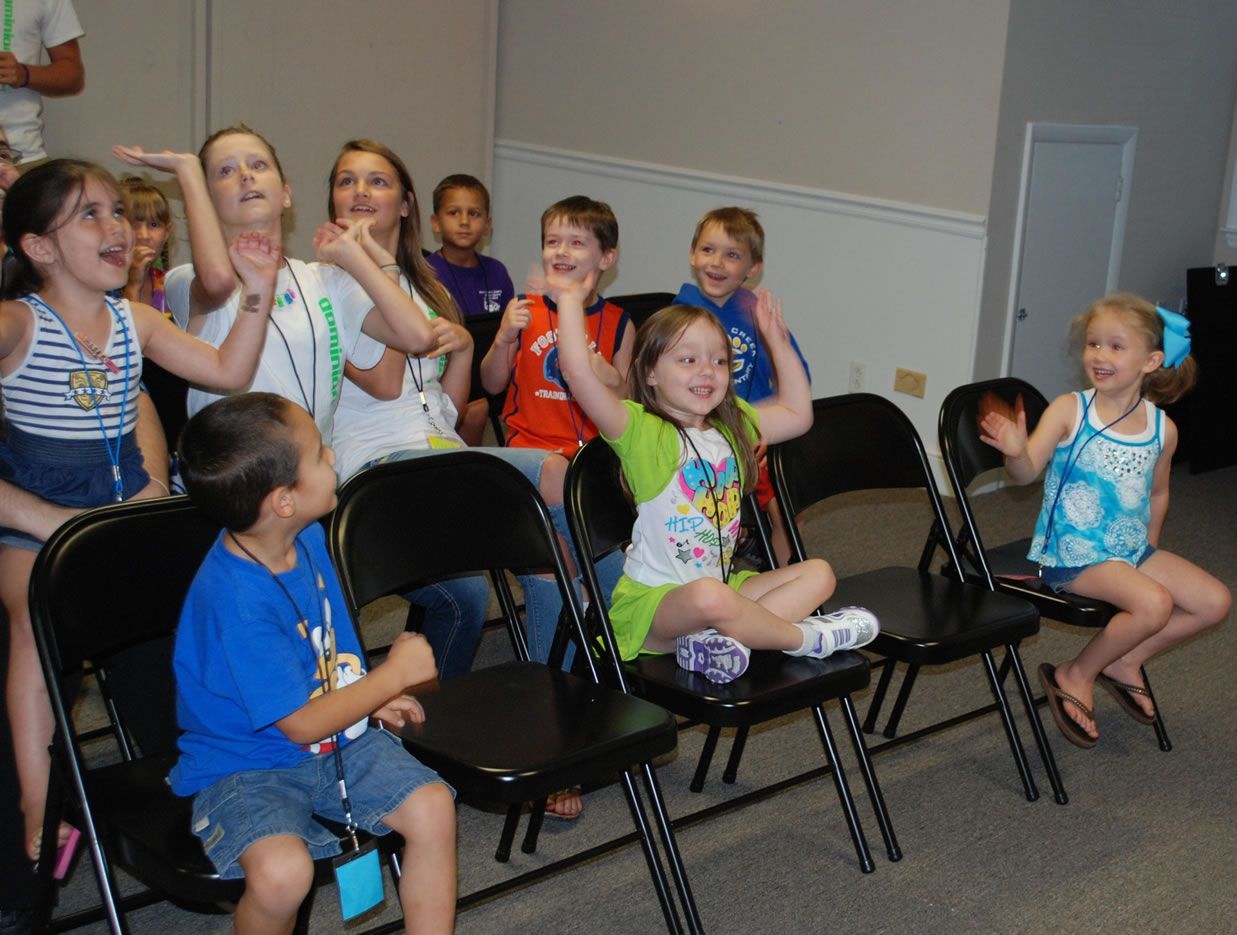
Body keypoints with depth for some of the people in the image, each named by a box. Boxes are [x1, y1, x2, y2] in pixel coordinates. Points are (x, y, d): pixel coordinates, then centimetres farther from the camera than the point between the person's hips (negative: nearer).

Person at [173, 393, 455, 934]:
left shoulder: (307, 537, -2)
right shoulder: (233, 601, -29)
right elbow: (302, 724, -21)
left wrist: (371, 698, 8)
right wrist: (395, 674, -12)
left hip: (338, 744, 7)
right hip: (245, 767, -7)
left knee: (432, 804, -12)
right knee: (282, 872, -32)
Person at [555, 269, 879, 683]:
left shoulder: (733, 427, 11)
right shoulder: (640, 431, -12)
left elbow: (797, 413, 25)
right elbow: (579, 372, -27)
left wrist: (778, 341, 21)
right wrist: (571, 299, -18)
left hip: (721, 585, 8)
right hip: (650, 602, -8)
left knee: (818, 573, -2)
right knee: (709, 597, -39)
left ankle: (715, 640, -24)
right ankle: (809, 638, -11)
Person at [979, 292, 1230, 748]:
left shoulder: (1162, 428, 1)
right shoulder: (1068, 410, -12)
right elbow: (1027, 472, -21)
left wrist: (1150, 547, 13)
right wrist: (1016, 451, -42)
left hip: (1133, 549, 6)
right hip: (1072, 552, -6)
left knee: (1214, 601, -2)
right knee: (1153, 603, -26)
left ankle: (1123, 661, 13)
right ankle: (1076, 675, -3)